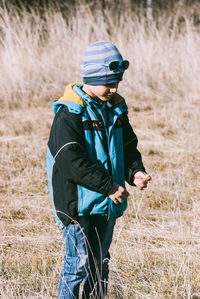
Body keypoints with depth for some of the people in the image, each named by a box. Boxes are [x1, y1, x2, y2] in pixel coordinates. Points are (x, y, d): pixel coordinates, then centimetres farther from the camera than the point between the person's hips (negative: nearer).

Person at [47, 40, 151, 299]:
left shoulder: (116, 109, 9)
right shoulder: (69, 114, -15)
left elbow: (128, 147, 17)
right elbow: (71, 161, -22)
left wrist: (135, 172, -6)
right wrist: (109, 186, -22)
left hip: (107, 204, 7)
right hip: (78, 203, -7)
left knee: (100, 263, 14)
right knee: (80, 263, -7)